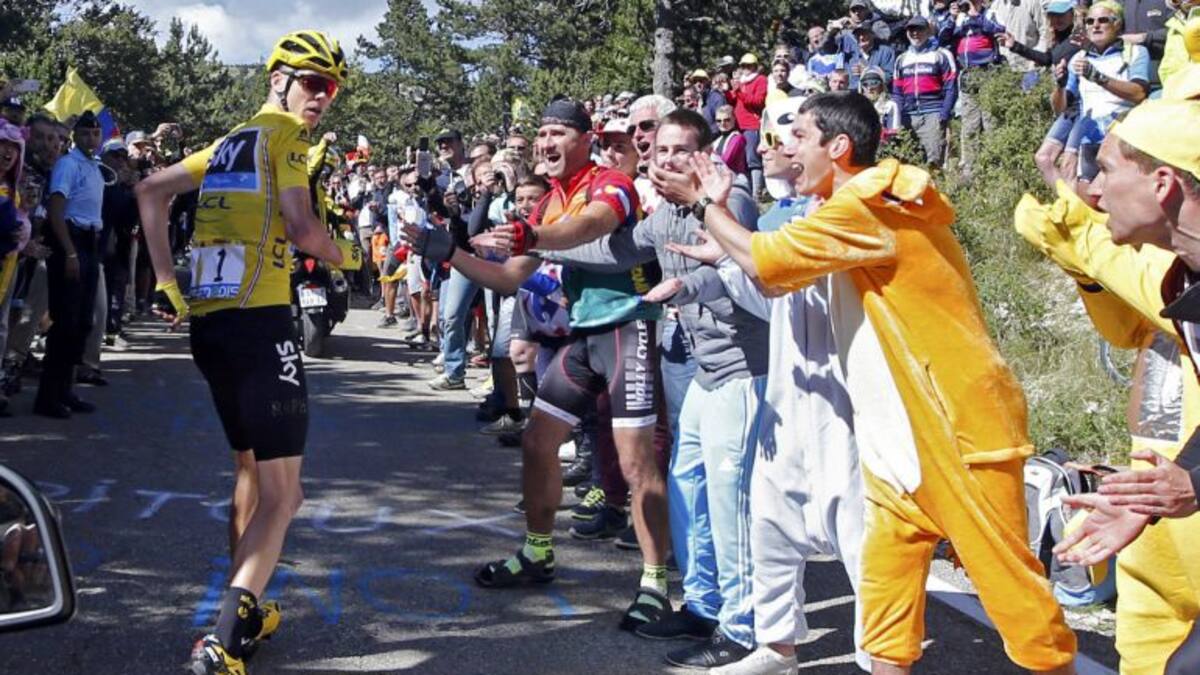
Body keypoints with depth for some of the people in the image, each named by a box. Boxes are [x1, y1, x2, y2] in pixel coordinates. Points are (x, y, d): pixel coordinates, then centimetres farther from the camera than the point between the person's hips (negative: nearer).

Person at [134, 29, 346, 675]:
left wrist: (166, 281, 15)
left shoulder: (229, 143, 21)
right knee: (282, 494, -7)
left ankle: (242, 612, 28)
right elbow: (301, 227, -15)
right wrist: (341, 256, 6)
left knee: (251, 472, 22)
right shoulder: (284, 134, -3)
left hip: (208, 322, 9)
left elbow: (150, 189, 20)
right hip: (259, 322, -8)